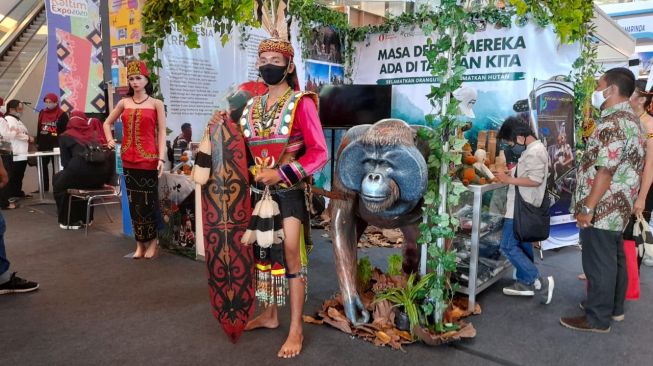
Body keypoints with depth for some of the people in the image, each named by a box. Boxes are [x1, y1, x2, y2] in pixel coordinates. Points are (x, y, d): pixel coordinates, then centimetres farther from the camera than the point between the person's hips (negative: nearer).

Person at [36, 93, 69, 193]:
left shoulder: (62, 115, -9)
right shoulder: (42, 113, 11)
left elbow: (65, 131, -10)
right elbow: (39, 128, 17)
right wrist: (38, 142, 15)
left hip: (56, 145, -7)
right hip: (43, 145, 7)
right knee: (42, 166, 11)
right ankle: (44, 187, 21)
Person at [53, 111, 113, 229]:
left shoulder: (65, 136, 17)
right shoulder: (94, 131, 27)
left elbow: (65, 162, 12)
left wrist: (70, 172, 30)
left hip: (83, 169, -5)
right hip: (105, 171, 5)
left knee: (58, 181, 28)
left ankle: (69, 221, 27)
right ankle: (85, 218, 39)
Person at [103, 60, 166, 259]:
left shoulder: (156, 104, 0)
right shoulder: (124, 103, 11)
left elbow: (161, 132, -5)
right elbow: (107, 122, 25)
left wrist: (161, 158, -13)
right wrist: (110, 140, 8)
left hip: (148, 158, -4)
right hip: (128, 159, 4)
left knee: (148, 201, -1)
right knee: (133, 201, 7)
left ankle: (152, 241, 13)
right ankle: (140, 243, 17)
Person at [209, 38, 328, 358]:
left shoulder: (301, 103, -9)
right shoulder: (251, 105, 10)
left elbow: (319, 153, -14)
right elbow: (244, 148, 19)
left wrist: (281, 174, -20)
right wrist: (226, 125, 1)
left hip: (289, 191, -6)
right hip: (259, 190, 7)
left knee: (290, 255, -6)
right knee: (263, 252, 15)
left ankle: (296, 329, 7)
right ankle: (269, 315, 32)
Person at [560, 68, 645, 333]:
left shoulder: (614, 124, -21)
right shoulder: (629, 118, 13)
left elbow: (605, 171, -26)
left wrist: (587, 208, -21)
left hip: (602, 208, -10)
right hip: (617, 206, 10)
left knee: (598, 263, -1)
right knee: (614, 258, 19)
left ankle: (598, 318, 10)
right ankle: (614, 307, 33)